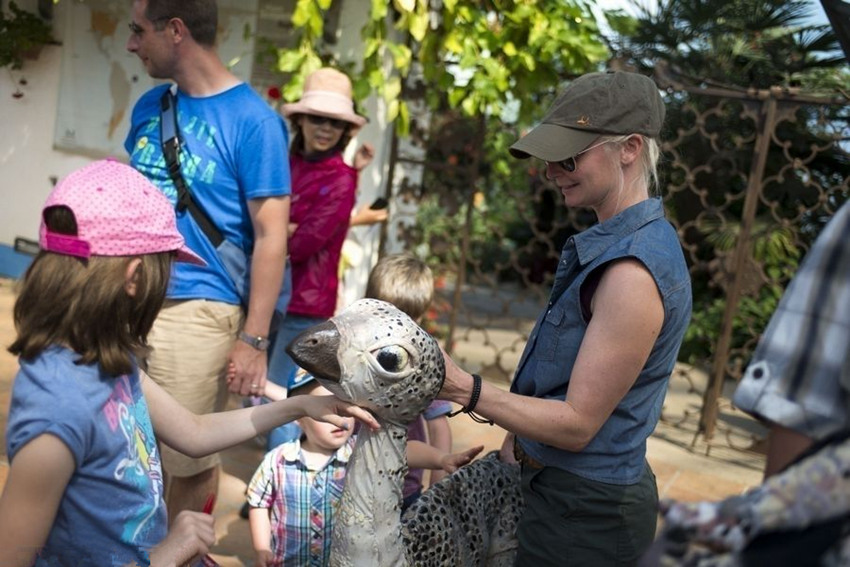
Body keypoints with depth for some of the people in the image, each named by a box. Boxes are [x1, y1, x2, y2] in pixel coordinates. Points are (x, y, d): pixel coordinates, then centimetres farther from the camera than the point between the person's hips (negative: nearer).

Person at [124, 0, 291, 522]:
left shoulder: (253, 120, -9)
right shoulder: (149, 106, 11)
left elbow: (271, 236, -12)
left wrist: (253, 341, -14)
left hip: (195, 312, -6)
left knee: (189, 457, 9)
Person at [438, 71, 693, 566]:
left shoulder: (633, 274, -25)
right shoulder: (615, 242, 6)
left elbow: (578, 424, -23)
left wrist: (464, 389, -28)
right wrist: (518, 439, 15)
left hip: (585, 511, -9)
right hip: (561, 484, 9)